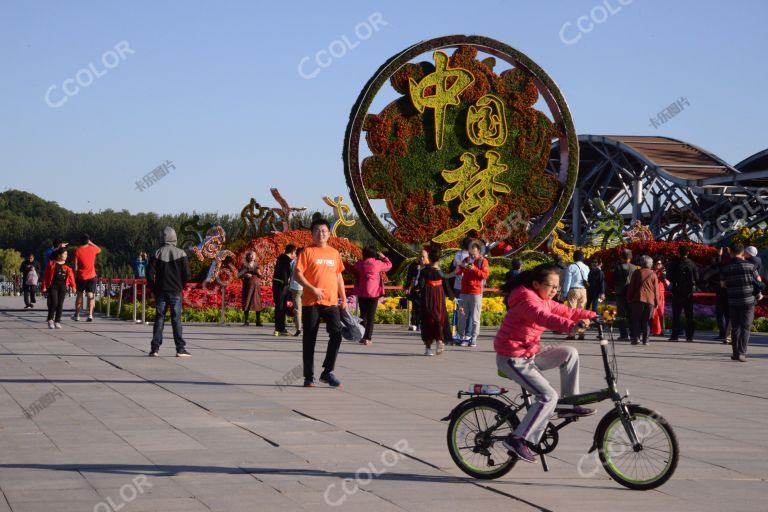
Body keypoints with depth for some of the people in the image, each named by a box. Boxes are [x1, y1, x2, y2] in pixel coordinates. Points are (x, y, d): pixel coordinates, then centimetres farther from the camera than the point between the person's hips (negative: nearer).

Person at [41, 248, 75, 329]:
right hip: (53, 285, -3)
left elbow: (71, 276, 9)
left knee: (60, 304, 3)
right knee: (54, 303, -11)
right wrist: (44, 287, -1)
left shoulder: (67, 265, 8)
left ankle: (57, 321, 10)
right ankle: (50, 320, 6)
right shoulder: (51, 264, 1)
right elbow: (46, 276, 3)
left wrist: (73, 286, 2)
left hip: (63, 286, 3)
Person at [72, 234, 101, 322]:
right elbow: (99, 250, 26)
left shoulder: (77, 250, -6)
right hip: (91, 276, 1)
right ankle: (90, 315, -13)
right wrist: (91, 243, 26)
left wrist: (75, 276, 1)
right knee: (90, 296, 0)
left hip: (81, 276, -1)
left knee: (79, 295, 11)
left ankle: (77, 315, 18)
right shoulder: (93, 249, 0)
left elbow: (76, 266, -7)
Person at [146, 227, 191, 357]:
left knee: (159, 318, 5)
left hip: (160, 291, 1)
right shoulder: (181, 254, -3)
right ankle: (180, 349, 0)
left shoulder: (157, 254, -1)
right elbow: (186, 274, -5)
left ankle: (155, 349, 2)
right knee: (176, 319, 2)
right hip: (176, 291, -1)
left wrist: (152, 288, 8)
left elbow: (150, 273, -5)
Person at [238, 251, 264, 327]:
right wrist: (245, 275, -13)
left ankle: (258, 321, -3)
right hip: (247, 285, -1)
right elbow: (239, 275, 4)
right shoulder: (244, 265, 5)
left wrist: (258, 273, -9)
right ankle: (246, 321, 1)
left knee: (257, 303, -5)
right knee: (247, 303, -3)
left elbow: (261, 275, 12)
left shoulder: (257, 265, 11)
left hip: (256, 285, 1)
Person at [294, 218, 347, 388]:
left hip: (331, 302, 4)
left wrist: (343, 298, 14)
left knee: (337, 334, -8)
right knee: (309, 339, 1)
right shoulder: (308, 252, -1)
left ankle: (327, 372, 5)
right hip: (311, 302, -3)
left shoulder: (334, 253, 13)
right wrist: (313, 289, -18)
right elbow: (298, 274, -7)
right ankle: (309, 376, 9)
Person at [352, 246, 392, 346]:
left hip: (361, 293, 3)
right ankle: (368, 338, -5)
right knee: (371, 315, 1)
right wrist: (383, 257, 22)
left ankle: (362, 337, 10)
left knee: (363, 315, 12)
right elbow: (389, 265, 10)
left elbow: (356, 274, 13)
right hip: (373, 292, -3)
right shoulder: (377, 263, -6)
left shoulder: (359, 264, 0)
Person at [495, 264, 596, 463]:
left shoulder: (544, 301, 10)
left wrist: (594, 315, 2)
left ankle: (568, 404, 7)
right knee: (548, 396, -16)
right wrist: (571, 326, -56)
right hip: (513, 359, -9)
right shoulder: (527, 301, -22)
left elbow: (566, 312, 13)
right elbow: (544, 317, -41)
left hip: (530, 354, 9)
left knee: (569, 353, 1)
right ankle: (518, 439, -12)